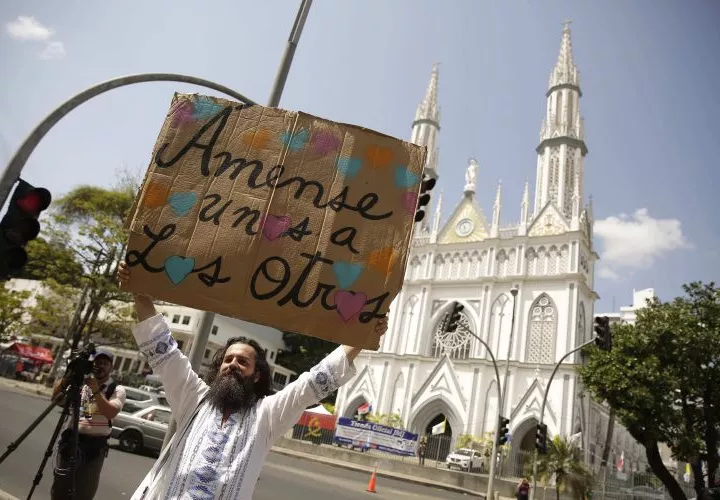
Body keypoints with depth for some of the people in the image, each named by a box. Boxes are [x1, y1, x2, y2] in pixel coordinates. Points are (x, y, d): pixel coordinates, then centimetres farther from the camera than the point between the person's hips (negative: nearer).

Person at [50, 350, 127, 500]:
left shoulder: (117, 389, -1)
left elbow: (111, 413, -16)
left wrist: (96, 391, -23)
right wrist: (66, 379, -17)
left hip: (95, 445, -2)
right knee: (60, 485, 7)